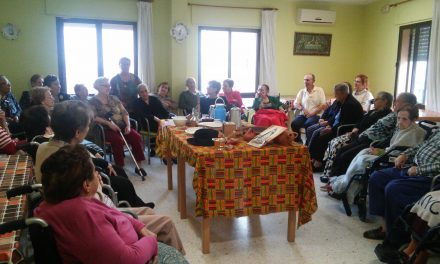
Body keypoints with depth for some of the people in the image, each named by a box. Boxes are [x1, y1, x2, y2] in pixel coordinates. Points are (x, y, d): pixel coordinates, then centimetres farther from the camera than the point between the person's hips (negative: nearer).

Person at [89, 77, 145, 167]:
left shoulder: (114, 98, 16)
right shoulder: (93, 102, 2)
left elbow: (124, 113, 11)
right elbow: (94, 117, -11)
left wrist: (128, 125, -6)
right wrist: (108, 123, -23)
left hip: (122, 126, 5)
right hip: (106, 129, -4)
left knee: (137, 137, -21)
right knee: (118, 140, -35)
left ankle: (138, 164, -14)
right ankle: (120, 167, -26)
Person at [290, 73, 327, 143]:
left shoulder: (319, 90, 6)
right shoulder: (302, 91, 16)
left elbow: (323, 105, -2)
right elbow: (295, 104, 11)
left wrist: (313, 113, -14)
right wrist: (302, 109, -10)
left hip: (316, 115, -3)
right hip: (304, 114, 3)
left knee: (308, 124, -34)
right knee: (294, 123, -25)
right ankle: (298, 141, -8)